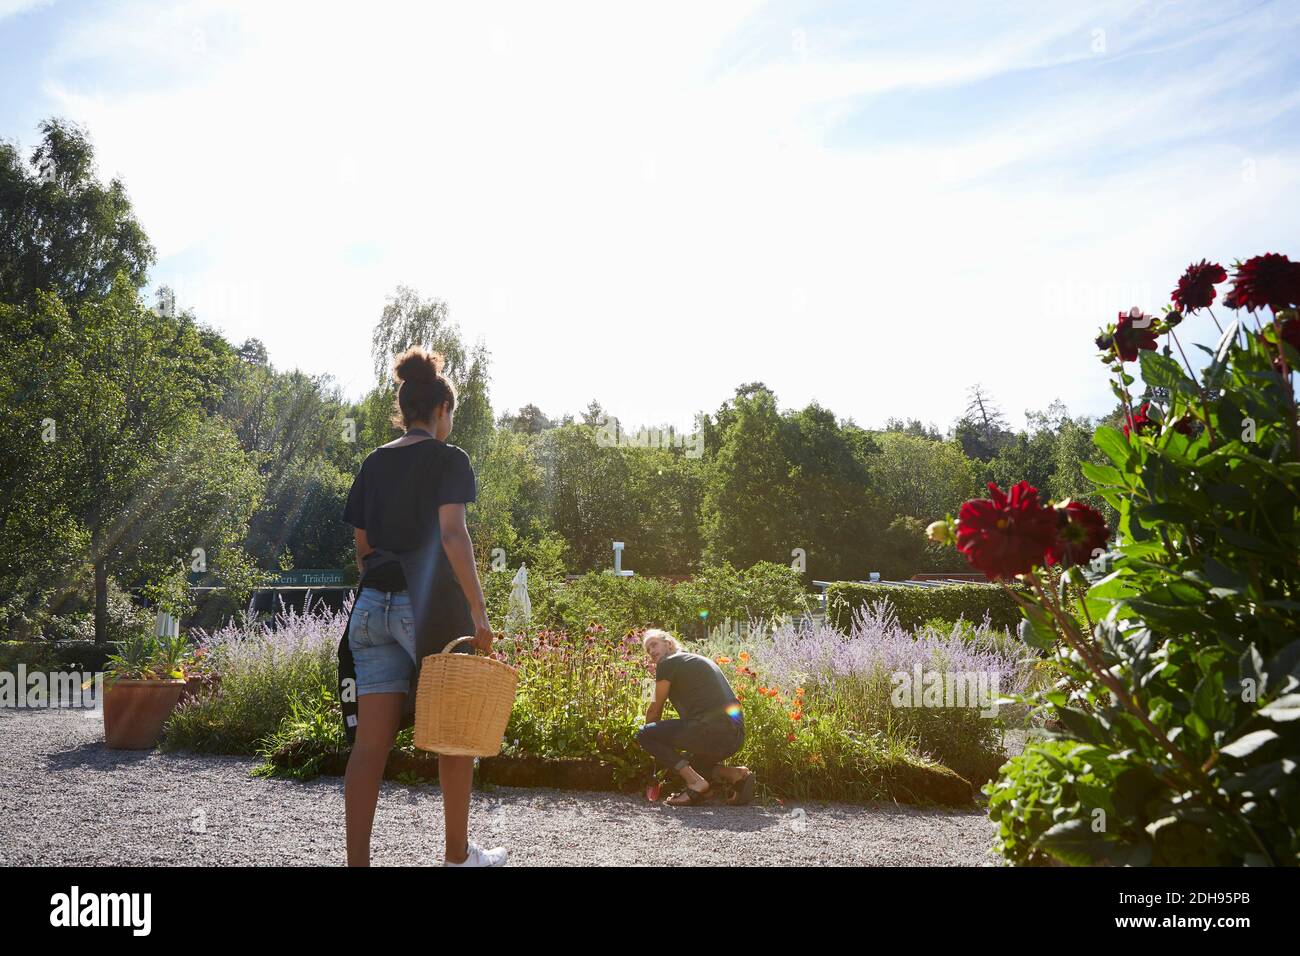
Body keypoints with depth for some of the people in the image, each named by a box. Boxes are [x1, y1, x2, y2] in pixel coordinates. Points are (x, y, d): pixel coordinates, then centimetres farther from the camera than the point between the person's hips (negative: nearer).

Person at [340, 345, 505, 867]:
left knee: (370, 741, 2)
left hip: (373, 606, 5)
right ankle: (458, 853, 21)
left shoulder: (373, 464, 14)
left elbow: (362, 546, 17)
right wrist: (478, 609, -17)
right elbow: (451, 535, -16)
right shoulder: (448, 459, -4)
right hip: (431, 606, -5)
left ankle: (357, 860, 1)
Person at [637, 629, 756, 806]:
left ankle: (695, 782, -10)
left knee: (644, 734, 0)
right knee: (687, 763, 32)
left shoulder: (668, 663, 5)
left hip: (712, 730, -9)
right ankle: (735, 774, 7)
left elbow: (655, 711, 11)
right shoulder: (699, 660, 30)